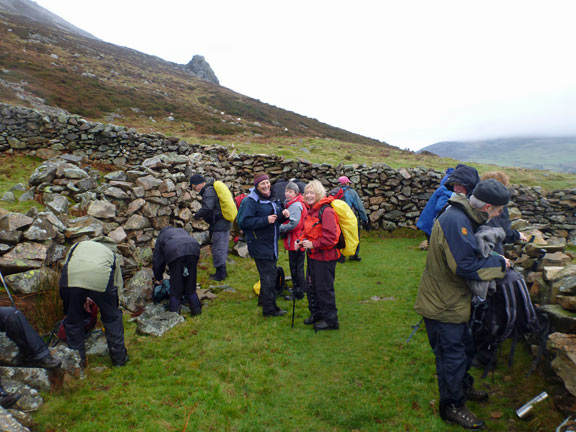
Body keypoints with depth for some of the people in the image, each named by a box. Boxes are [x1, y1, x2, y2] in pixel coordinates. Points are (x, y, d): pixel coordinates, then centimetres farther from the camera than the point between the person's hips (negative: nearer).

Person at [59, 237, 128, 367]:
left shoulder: (77, 246, 40)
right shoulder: (111, 253, 37)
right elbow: (118, 285, 36)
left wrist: (82, 300, 45)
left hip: (71, 278, 1)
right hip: (101, 279, 0)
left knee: (73, 320, 23)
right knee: (112, 318, 21)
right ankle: (119, 358, 32)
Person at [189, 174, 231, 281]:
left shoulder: (209, 191, -17)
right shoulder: (212, 188, 15)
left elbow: (207, 207, -30)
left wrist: (197, 215, -13)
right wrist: (202, 215, 11)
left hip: (219, 225, -10)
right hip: (225, 223, 10)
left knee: (218, 250, 0)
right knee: (222, 249, 17)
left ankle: (220, 274, 9)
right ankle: (223, 272, 27)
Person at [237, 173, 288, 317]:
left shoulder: (271, 199, 13)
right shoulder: (250, 201, -14)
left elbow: (277, 220, 22)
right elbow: (245, 222, -23)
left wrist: (283, 215, -1)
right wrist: (266, 220, -28)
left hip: (271, 244, 9)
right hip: (260, 245, -9)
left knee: (270, 273, 19)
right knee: (269, 275, -6)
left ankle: (263, 299, 37)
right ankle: (269, 309, 4)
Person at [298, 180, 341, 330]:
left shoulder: (326, 211, -19)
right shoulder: (311, 210, 11)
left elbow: (331, 237, -24)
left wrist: (313, 244, -22)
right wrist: (302, 241, 5)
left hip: (325, 257, -9)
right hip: (313, 256, 9)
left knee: (324, 288, 0)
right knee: (312, 286, 19)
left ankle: (330, 320, 15)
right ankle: (316, 313, 36)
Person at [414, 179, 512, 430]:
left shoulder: (462, 217, 6)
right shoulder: (455, 221, -28)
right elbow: (465, 266, -30)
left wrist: (494, 258, 4)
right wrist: (498, 263, -17)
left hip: (453, 300, 10)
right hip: (443, 304, -10)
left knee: (464, 346, 26)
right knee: (452, 355, 5)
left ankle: (463, 387, 48)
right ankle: (452, 406, 24)